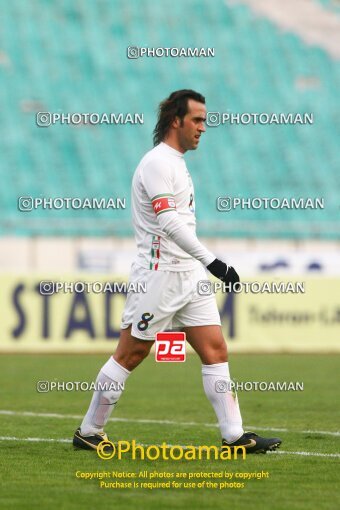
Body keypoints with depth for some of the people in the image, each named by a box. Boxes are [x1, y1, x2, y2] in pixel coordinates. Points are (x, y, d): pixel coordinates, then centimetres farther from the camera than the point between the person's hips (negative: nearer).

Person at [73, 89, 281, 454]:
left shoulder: (175, 163, 17)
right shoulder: (157, 163, -13)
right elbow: (169, 222, -25)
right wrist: (210, 261, -31)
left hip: (189, 275, 9)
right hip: (159, 274, -9)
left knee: (215, 350, 0)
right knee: (130, 356, -1)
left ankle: (234, 435, -3)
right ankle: (88, 433, 10)